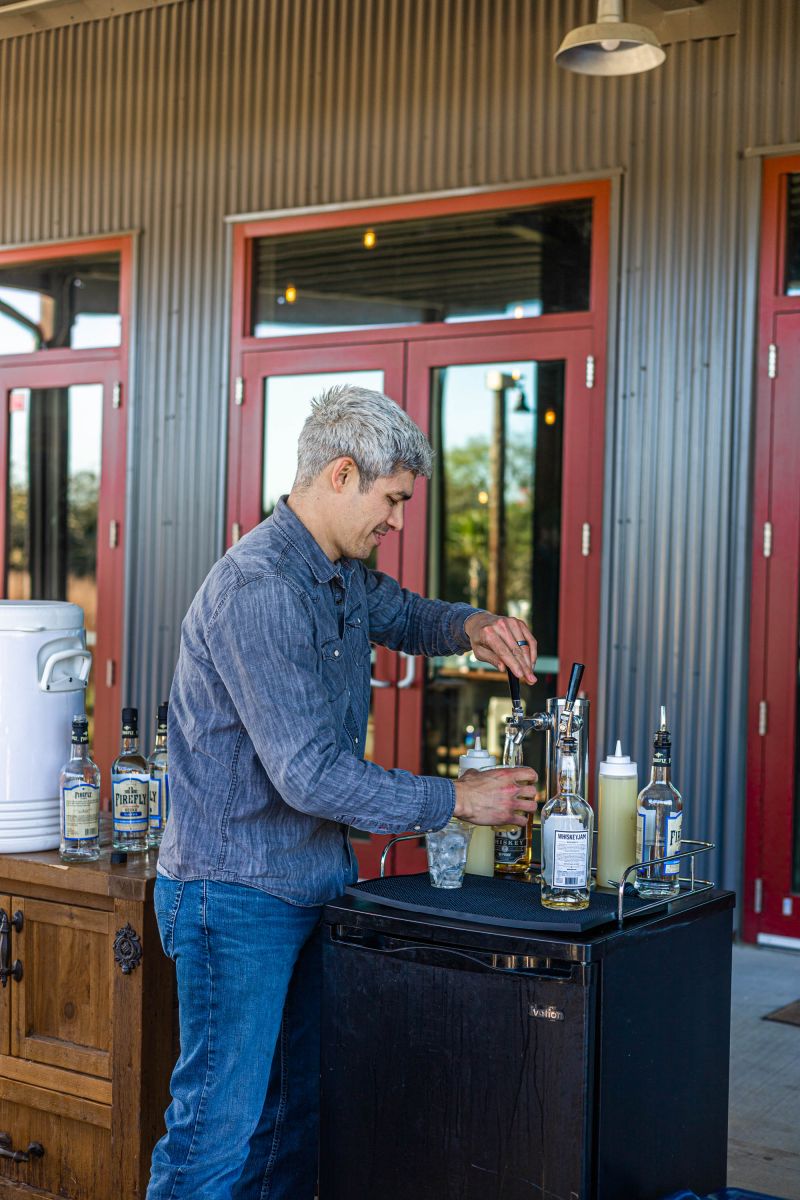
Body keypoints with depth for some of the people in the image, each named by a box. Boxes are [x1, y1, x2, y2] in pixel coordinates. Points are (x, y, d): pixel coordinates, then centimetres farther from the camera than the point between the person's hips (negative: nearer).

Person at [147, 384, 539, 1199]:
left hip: (310, 885, 10)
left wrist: (469, 627, 7)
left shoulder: (341, 575, 7)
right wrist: (456, 800, -17)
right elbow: (310, 774, -26)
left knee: (299, 1111, 16)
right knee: (220, 1121, -4)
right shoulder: (257, 589, -23)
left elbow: (401, 615, 31)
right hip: (237, 894, -9)